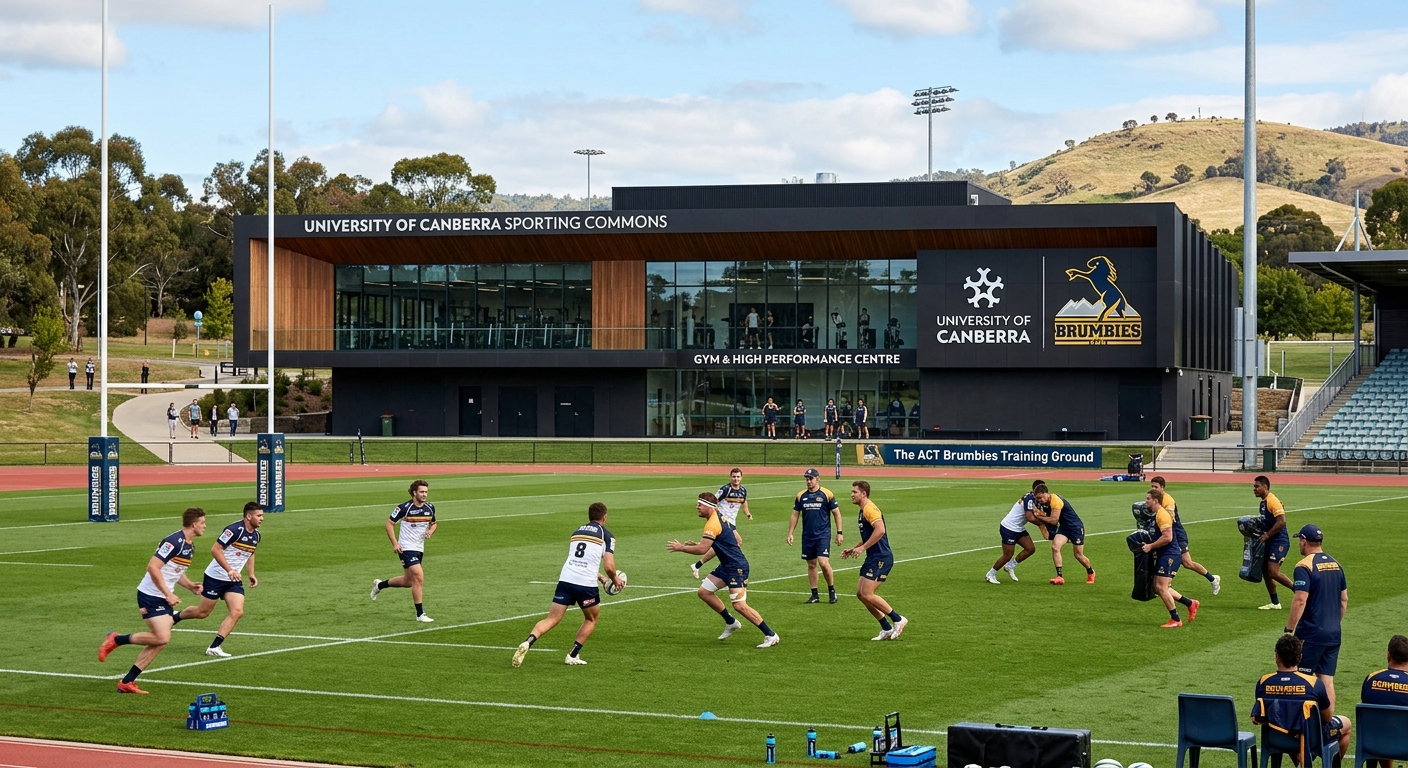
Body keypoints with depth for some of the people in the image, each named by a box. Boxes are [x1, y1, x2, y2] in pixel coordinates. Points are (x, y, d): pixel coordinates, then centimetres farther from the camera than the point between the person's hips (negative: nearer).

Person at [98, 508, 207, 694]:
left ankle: (127, 682, 7)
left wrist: (190, 586, 9)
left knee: (160, 641, 3)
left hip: (163, 598, 10)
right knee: (161, 637, -18)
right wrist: (168, 594, -22)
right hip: (151, 596, -10)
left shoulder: (189, 547, 12)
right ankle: (115, 640, -2)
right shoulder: (174, 542, -18)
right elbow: (153, 567, -23)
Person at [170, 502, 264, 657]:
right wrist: (229, 570, -29)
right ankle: (175, 617, 34)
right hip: (216, 577, -7)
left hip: (234, 580, 7)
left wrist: (251, 574, 14)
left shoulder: (256, 535, 4)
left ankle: (214, 647, -6)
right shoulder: (235, 530, -22)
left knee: (237, 612, -11)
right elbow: (215, 549, -23)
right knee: (202, 612, 5)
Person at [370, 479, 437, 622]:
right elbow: (390, 523, -7)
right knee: (419, 577, -17)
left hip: (419, 549, 7)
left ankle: (379, 585, 42)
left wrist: (430, 531, -5)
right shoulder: (404, 508, -15)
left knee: (408, 581, 17)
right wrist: (395, 543, -15)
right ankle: (420, 614, -10)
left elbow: (433, 523, 18)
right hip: (406, 548, -7)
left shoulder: (430, 507, 1)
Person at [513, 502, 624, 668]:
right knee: (591, 619, 22)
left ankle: (528, 642, -22)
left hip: (566, 579, 4)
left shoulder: (577, 531, 21)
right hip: (586, 584, -3)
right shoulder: (605, 535, 4)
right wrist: (615, 579, 15)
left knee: (552, 619, 2)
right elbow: (609, 566, -5)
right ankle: (573, 656, 16)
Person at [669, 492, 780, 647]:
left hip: (736, 567, -10)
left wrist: (681, 547, -13)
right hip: (726, 566, 11)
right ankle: (731, 622, 22)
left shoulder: (712, 524, -19)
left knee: (739, 605, -13)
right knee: (704, 591, 10)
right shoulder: (720, 518, 10)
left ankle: (771, 636, -6)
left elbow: (702, 549, -26)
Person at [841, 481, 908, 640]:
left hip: (881, 558, -10)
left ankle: (897, 619, -2)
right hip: (873, 558, 10)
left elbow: (880, 530, -28)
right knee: (860, 593, 6)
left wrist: (863, 548, -24)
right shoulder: (863, 511, 19)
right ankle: (887, 629, 10)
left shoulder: (870, 509, -13)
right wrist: (853, 549, 21)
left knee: (867, 594, -13)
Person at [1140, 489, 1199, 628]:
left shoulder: (1162, 515, -17)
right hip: (1163, 555, 10)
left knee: (1161, 587, -11)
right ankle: (1190, 604, 22)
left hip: (1169, 555, -10)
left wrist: (1150, 546, -17)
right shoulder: (1155, 515, 15)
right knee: (1158, 587, 12)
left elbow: (1167, 537, -25)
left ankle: (1175, 620, -2)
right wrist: (1149, 544, 11)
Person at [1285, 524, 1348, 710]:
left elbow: (1300, 601, -20)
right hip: (1333, 632, 7)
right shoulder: (1335, 564, 10)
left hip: (1311, 633, -7)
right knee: (1327, 680, 8)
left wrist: (1289, 630, -16)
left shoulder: (1304, 566, -13)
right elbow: (1344, 599, 15)